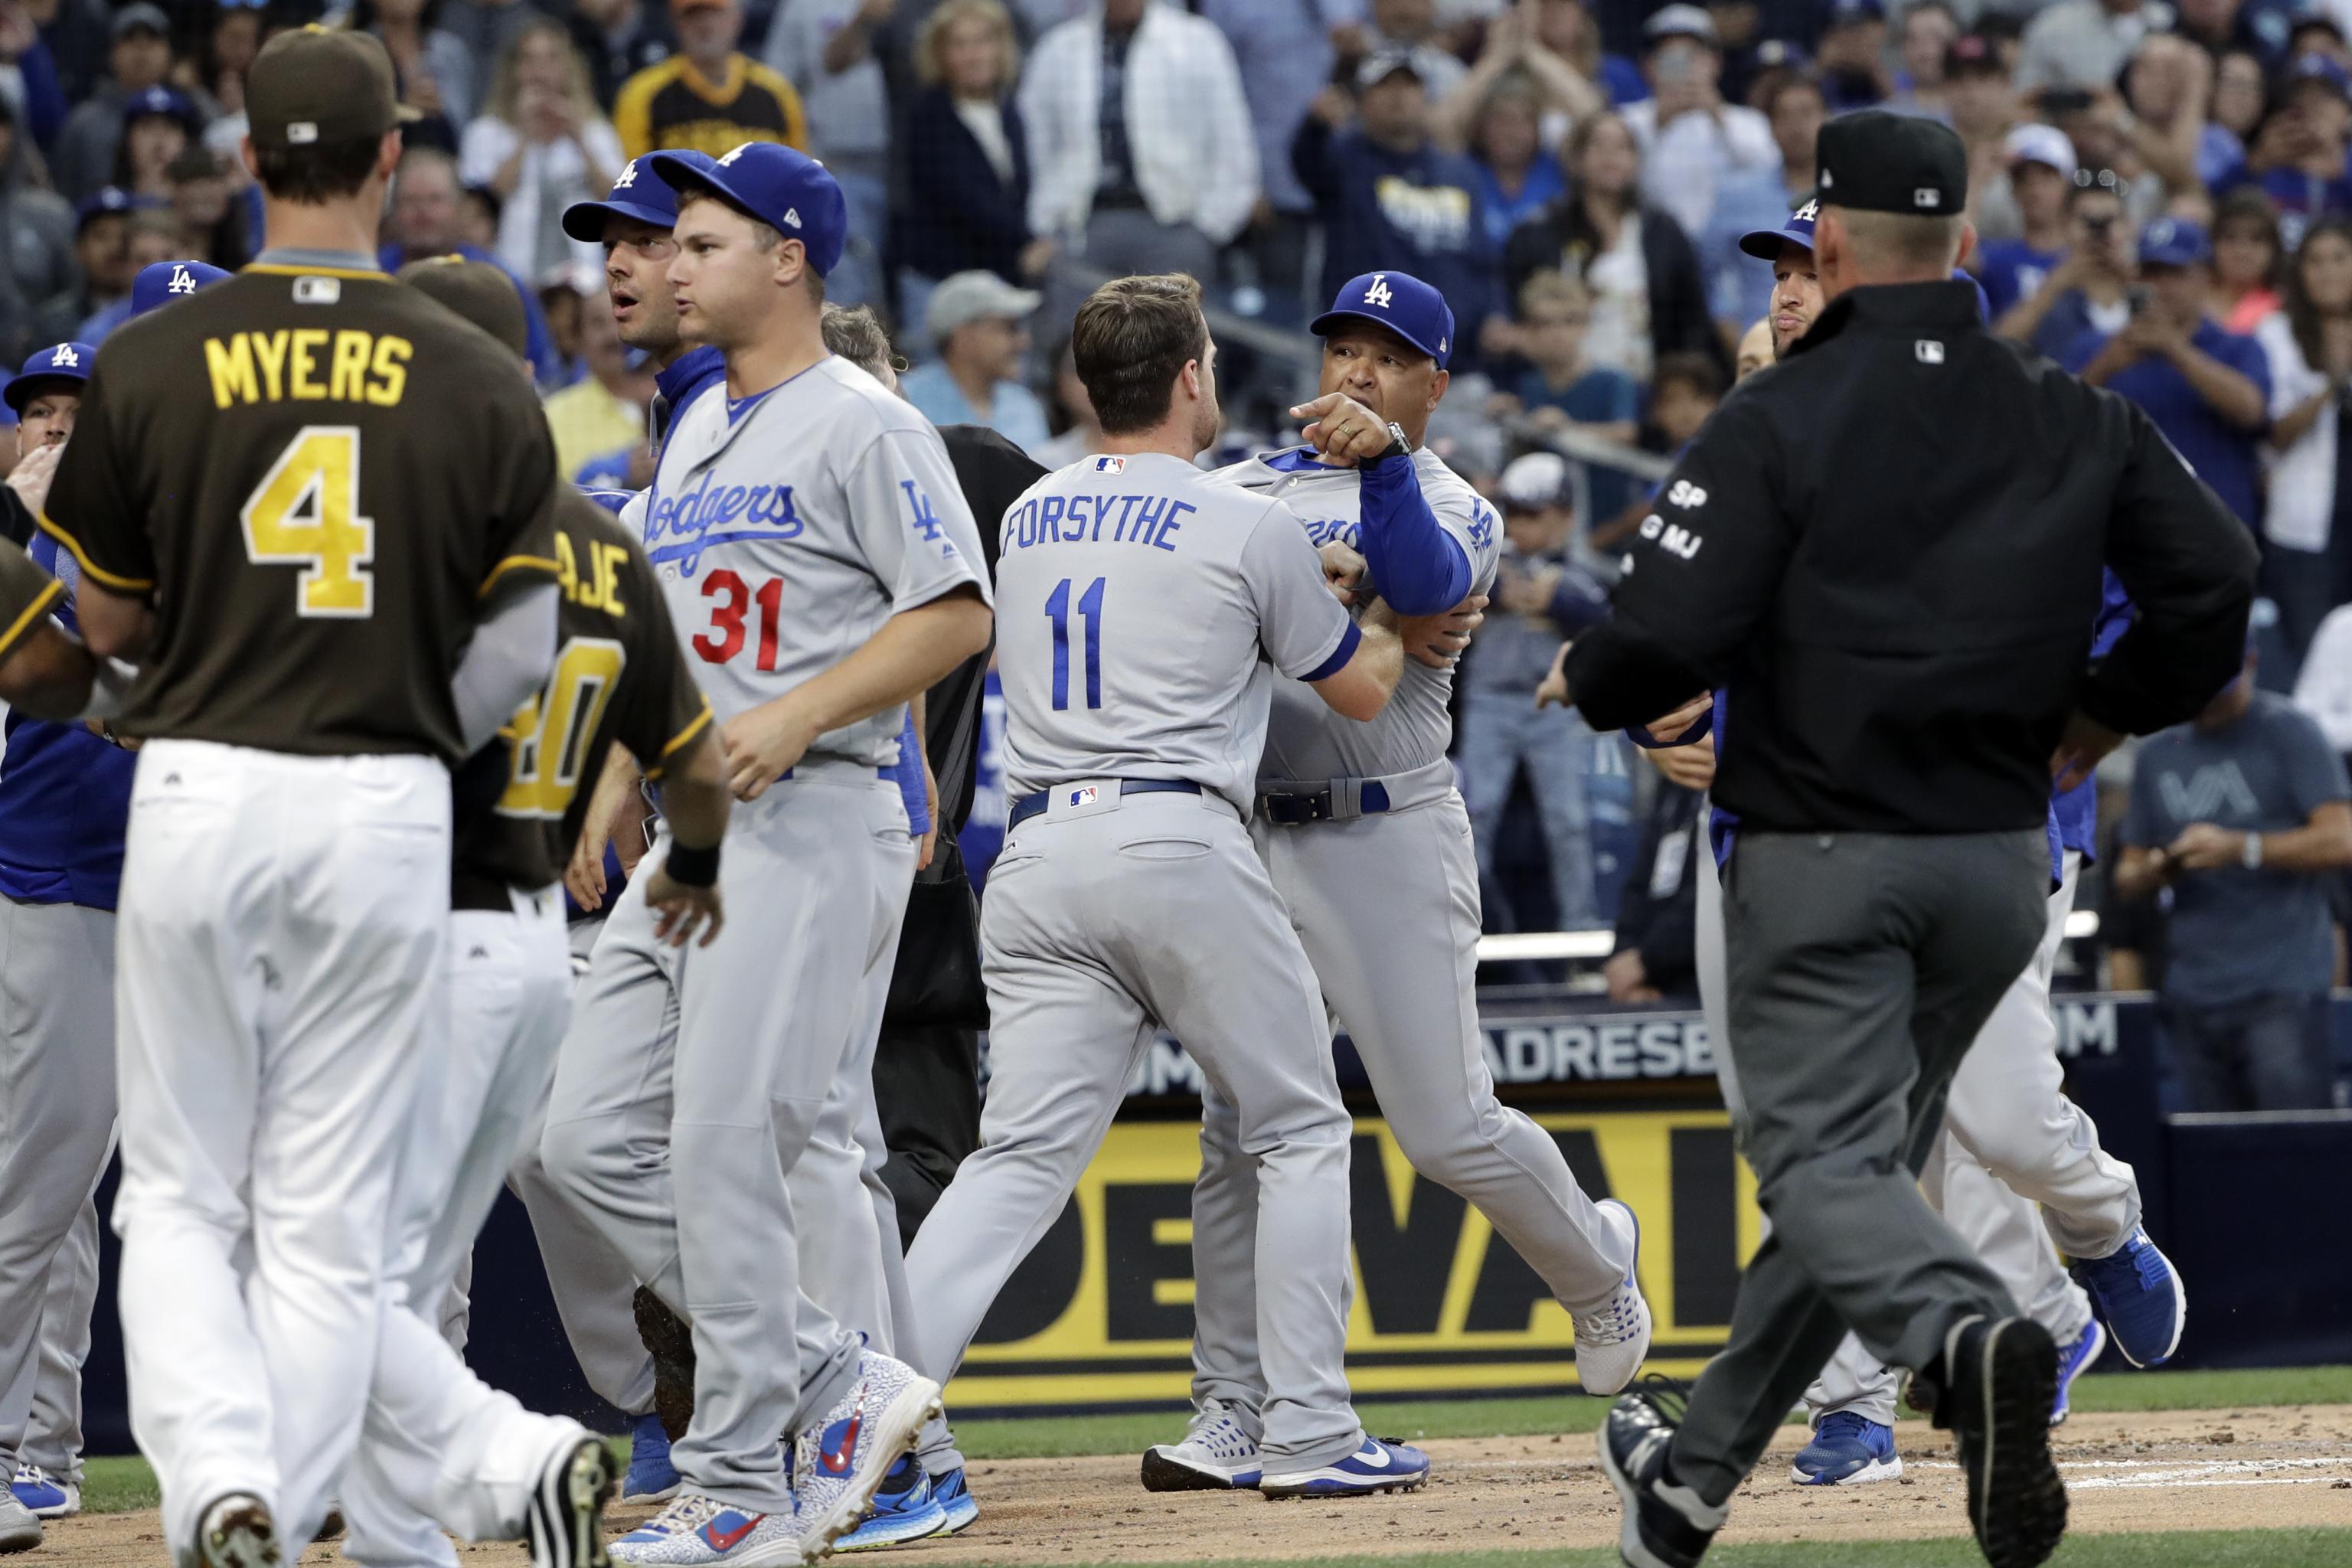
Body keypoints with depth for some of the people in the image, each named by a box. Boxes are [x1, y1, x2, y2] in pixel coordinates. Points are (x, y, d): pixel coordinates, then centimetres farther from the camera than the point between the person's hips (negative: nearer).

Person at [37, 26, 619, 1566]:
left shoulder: (151, 363, -2)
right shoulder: (480, 383, -1)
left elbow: (107, 618, 7)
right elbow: (522, 647, 1)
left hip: (198, 797, 0)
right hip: (389, 816, 0)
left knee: (180, 1196, 10)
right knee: (326, 1221, 7)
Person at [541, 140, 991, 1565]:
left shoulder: (862, 428, -7)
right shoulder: (694, 435, 20)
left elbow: (957, 617, -14)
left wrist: (792, 718, -21)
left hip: (815, 821, -9)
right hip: (687, 832, 9)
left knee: (725, 1143, -12)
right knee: (594, 1139, 2)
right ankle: (838, 1383, 9)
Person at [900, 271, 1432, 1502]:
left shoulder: (1029, 520, 15)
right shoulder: (1249, 528, -1)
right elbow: (1361, 690, 11)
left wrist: (1314, 584, 40)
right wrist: (1396, 617, 33)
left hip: (1038, 850, 4)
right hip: (1180, 845, -4)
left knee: (1023, 1156, 0)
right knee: (1298, 1130, 11)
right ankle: (1309, 1435, 7)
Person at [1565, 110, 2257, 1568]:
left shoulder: (1780, 418, -9)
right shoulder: (2079, 420, 6)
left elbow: (1661, 644, -16)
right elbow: (2218, 583, 0)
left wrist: (1594, 682, 7)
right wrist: (2096, 717, 15)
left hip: (1823, 853, -5)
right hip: (2001, 859, 5)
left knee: (1824, 1157, -7)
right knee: (1863, 1149, 16)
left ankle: (1968, 1335, -40)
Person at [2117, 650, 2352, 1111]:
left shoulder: (2287, 732, 1)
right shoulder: (2156, 756, 17)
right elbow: (2127, 878, 20)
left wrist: (2238, 848, -17)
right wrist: (2150, 874, -4)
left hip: (2280, 991, -5)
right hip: (2191, 997, 5)